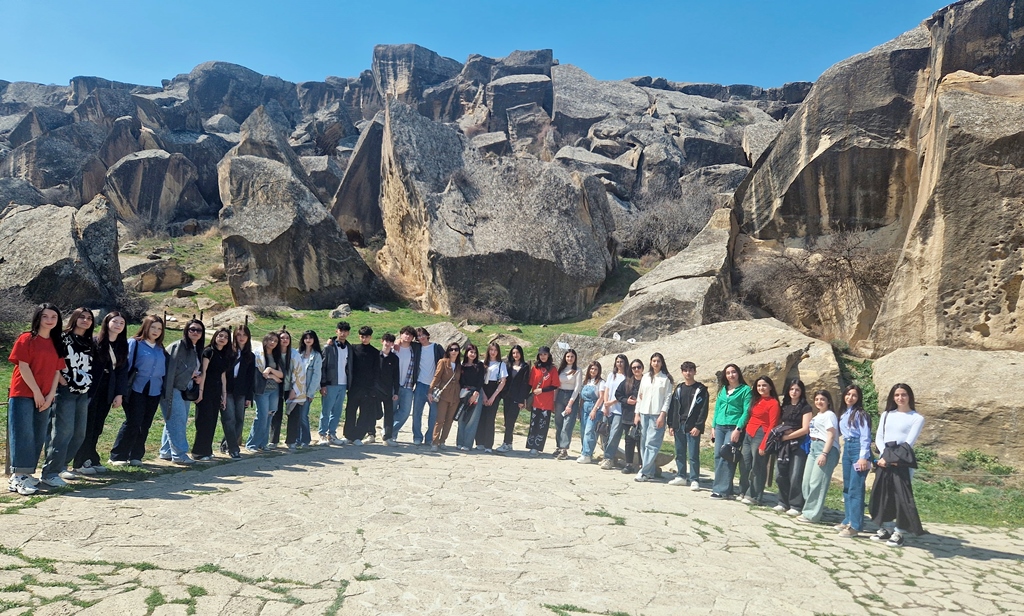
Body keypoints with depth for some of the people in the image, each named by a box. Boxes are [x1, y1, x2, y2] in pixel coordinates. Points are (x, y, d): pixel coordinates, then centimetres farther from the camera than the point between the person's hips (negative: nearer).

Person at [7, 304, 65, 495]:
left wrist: (51, 395, -2)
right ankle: (17, 478, -6)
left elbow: (57, 371, 8)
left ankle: (26, 474, 15)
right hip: (23, 394, -6)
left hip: (44, 397, 6)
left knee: (38, 437, 7)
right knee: (23, 435, -8)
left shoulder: (56, 343, 12)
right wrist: (36, 392, -12)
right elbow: (23, 367, -10)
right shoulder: (26, 339, -4)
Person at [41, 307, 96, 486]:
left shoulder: (91, 343, 15)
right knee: (64, 431, -13)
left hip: (84, 393, 7)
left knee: (79, 433, 7)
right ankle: (49, 472, -7)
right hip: (65, 391, -7)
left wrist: (89, 386, 12)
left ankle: (60, 465, 21)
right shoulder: (63, 338, -4)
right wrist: (61, 381, -13)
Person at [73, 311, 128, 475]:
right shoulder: (94, 342, -7)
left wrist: (120, 394, 3)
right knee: (87, 427, 1)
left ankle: (92, 460, 17)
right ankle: (81, 462, 7)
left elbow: (123, 371, 9)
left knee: (97, 428, 10)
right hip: (91, 391, -5)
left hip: (107, 393, 5)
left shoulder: (122, 346, 10)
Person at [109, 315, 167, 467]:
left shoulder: (160, 348, 13)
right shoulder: (134, 343, -3)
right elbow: (126, 366, -6)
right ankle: (117, 456, 2)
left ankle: (135, 456, 16)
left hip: (154, 391, 5)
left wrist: (164, 389, 13)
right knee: (133, 423, -8)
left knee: (145, 425, 7)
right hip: (137, 390, -5)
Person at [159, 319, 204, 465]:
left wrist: (198, 376, 3)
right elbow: (171, 368, -18)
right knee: (177, 420, -9)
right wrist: (191, 373, -11)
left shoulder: (197, 350, 15)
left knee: (177, 422, 11)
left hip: (185, 391, 9)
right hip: (173, 389, -9)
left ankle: (166, 452, 20)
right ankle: (179, 454, -6)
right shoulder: (178, 346, -10)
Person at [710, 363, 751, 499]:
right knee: (718, 456, 1)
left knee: (726, 457, -12)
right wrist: (714, 426, 13)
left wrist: (738, 429, -14)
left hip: (734, 427, -6)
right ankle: (720, 487, 8)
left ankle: (723, 490, -9)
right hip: (720, 427, 6)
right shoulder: (722, 389, 16)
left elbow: (746, 411, -7)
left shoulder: (745, 389, 0)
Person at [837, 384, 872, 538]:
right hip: (846, 449, 8)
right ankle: (848, 520, 20)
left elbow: (865, 436, -13)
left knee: (855, 488, -8)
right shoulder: (844, 414, 14)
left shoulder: (860, 413, -8)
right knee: (847, 487, 12)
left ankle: (855, 526, -6)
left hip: (858, 449, -8)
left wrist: (863, 457, -19)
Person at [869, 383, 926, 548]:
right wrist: (884, 456, -8)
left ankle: (899, 532, 0)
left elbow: (909, 442, -7)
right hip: (884, 459, 5)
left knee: (901, 496, -7)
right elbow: (878, 437, 7)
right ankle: (886, 529, 17)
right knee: (883, 495, 6)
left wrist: (893, 458, -12)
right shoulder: (886, 415, 14)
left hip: (903, 461, -5)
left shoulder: (917, 418, 0)